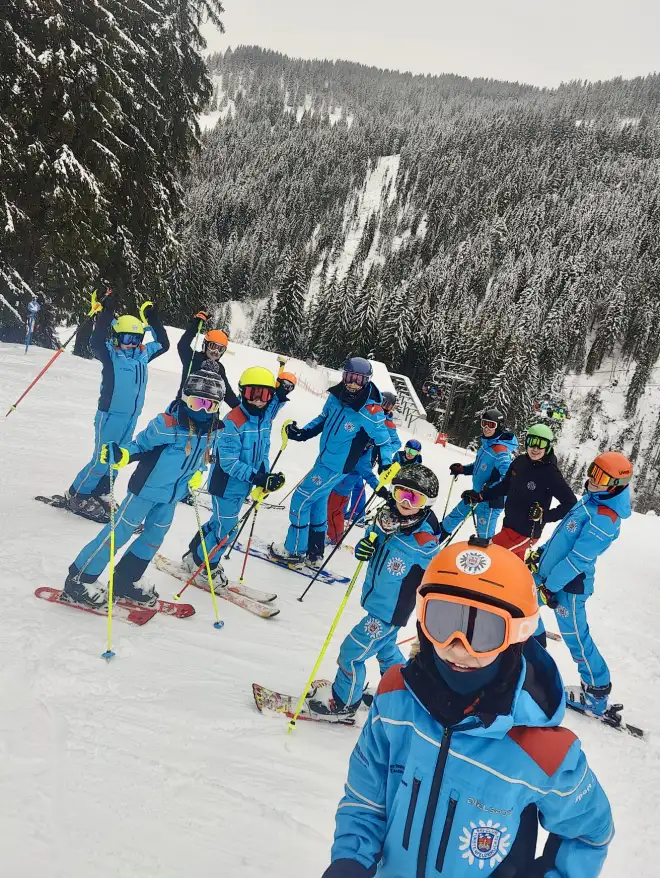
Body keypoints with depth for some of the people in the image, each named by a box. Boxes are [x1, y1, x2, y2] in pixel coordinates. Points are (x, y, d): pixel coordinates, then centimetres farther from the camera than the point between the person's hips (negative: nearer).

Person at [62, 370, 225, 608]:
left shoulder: (212, 431, -3)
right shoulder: (167, 423, -23)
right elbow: (141, 444, -15)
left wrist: (196, 473, 17)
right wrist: (121, 454, -31)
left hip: (172, 494, 7)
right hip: (147, 487, -7)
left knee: (155, 536, 16)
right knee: (119, 532, -1)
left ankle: (125, 581, 34)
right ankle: (79, 580, 12)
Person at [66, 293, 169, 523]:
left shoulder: (143, 354, 10)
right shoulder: (110, 354, -7)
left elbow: (163, 344, 22)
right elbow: (96, 342, -26)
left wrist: (154, 321, 13)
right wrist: (104, 315, -29)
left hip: (132, 417, 7)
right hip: (110, 415, -6)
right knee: (102, 459, -5)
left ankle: (98, 494, 25)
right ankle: (77, 495, 11)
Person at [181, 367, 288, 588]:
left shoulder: (265, 418, -2)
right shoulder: (233, 422, -24)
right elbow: (229, 462, -26)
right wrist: (258, 478, -32)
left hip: (243, 485, 7)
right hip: (226, 484, -7)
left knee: (219, 522, 20)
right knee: (227, 528, 0)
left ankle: (194, 557, 40)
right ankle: (202, 566, 22)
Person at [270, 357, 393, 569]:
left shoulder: (370, 411, -24)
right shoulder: (336, 396, -4)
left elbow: (383, 440, -14)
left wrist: (386, 465, -26)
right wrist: (303, 433, 1)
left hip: (337, 467, -8)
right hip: (323, 460, 8)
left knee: (300, 499, -4)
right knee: (318, 502, 19)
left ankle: (294, 551, 12)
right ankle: (315, 554, 34)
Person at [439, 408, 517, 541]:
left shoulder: (500, 450, -24)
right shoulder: (486, 443, 4)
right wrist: (462, 469, 9)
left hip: (491, 500, -10)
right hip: (476, 494, 10)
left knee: (484, 536, -3)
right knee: (454, 516, 25)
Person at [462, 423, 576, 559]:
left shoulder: (551, 473, -18)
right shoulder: (520, 462, 0)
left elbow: (571, 503, -13)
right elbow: (505, 486, 15)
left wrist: (544, 515, -20)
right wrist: (479, 496, 9)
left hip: (526, 532, -7)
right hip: (509, 525, 7)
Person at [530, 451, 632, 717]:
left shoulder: (605, 519, -26)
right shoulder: (591, 500, 3)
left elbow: (578, 559, -25)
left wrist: (550, 586, -20)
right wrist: (543, 551, 20)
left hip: (568, 585, -9)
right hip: (549, 571, 9)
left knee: (575, 636, 0)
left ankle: (597, 693, 16)